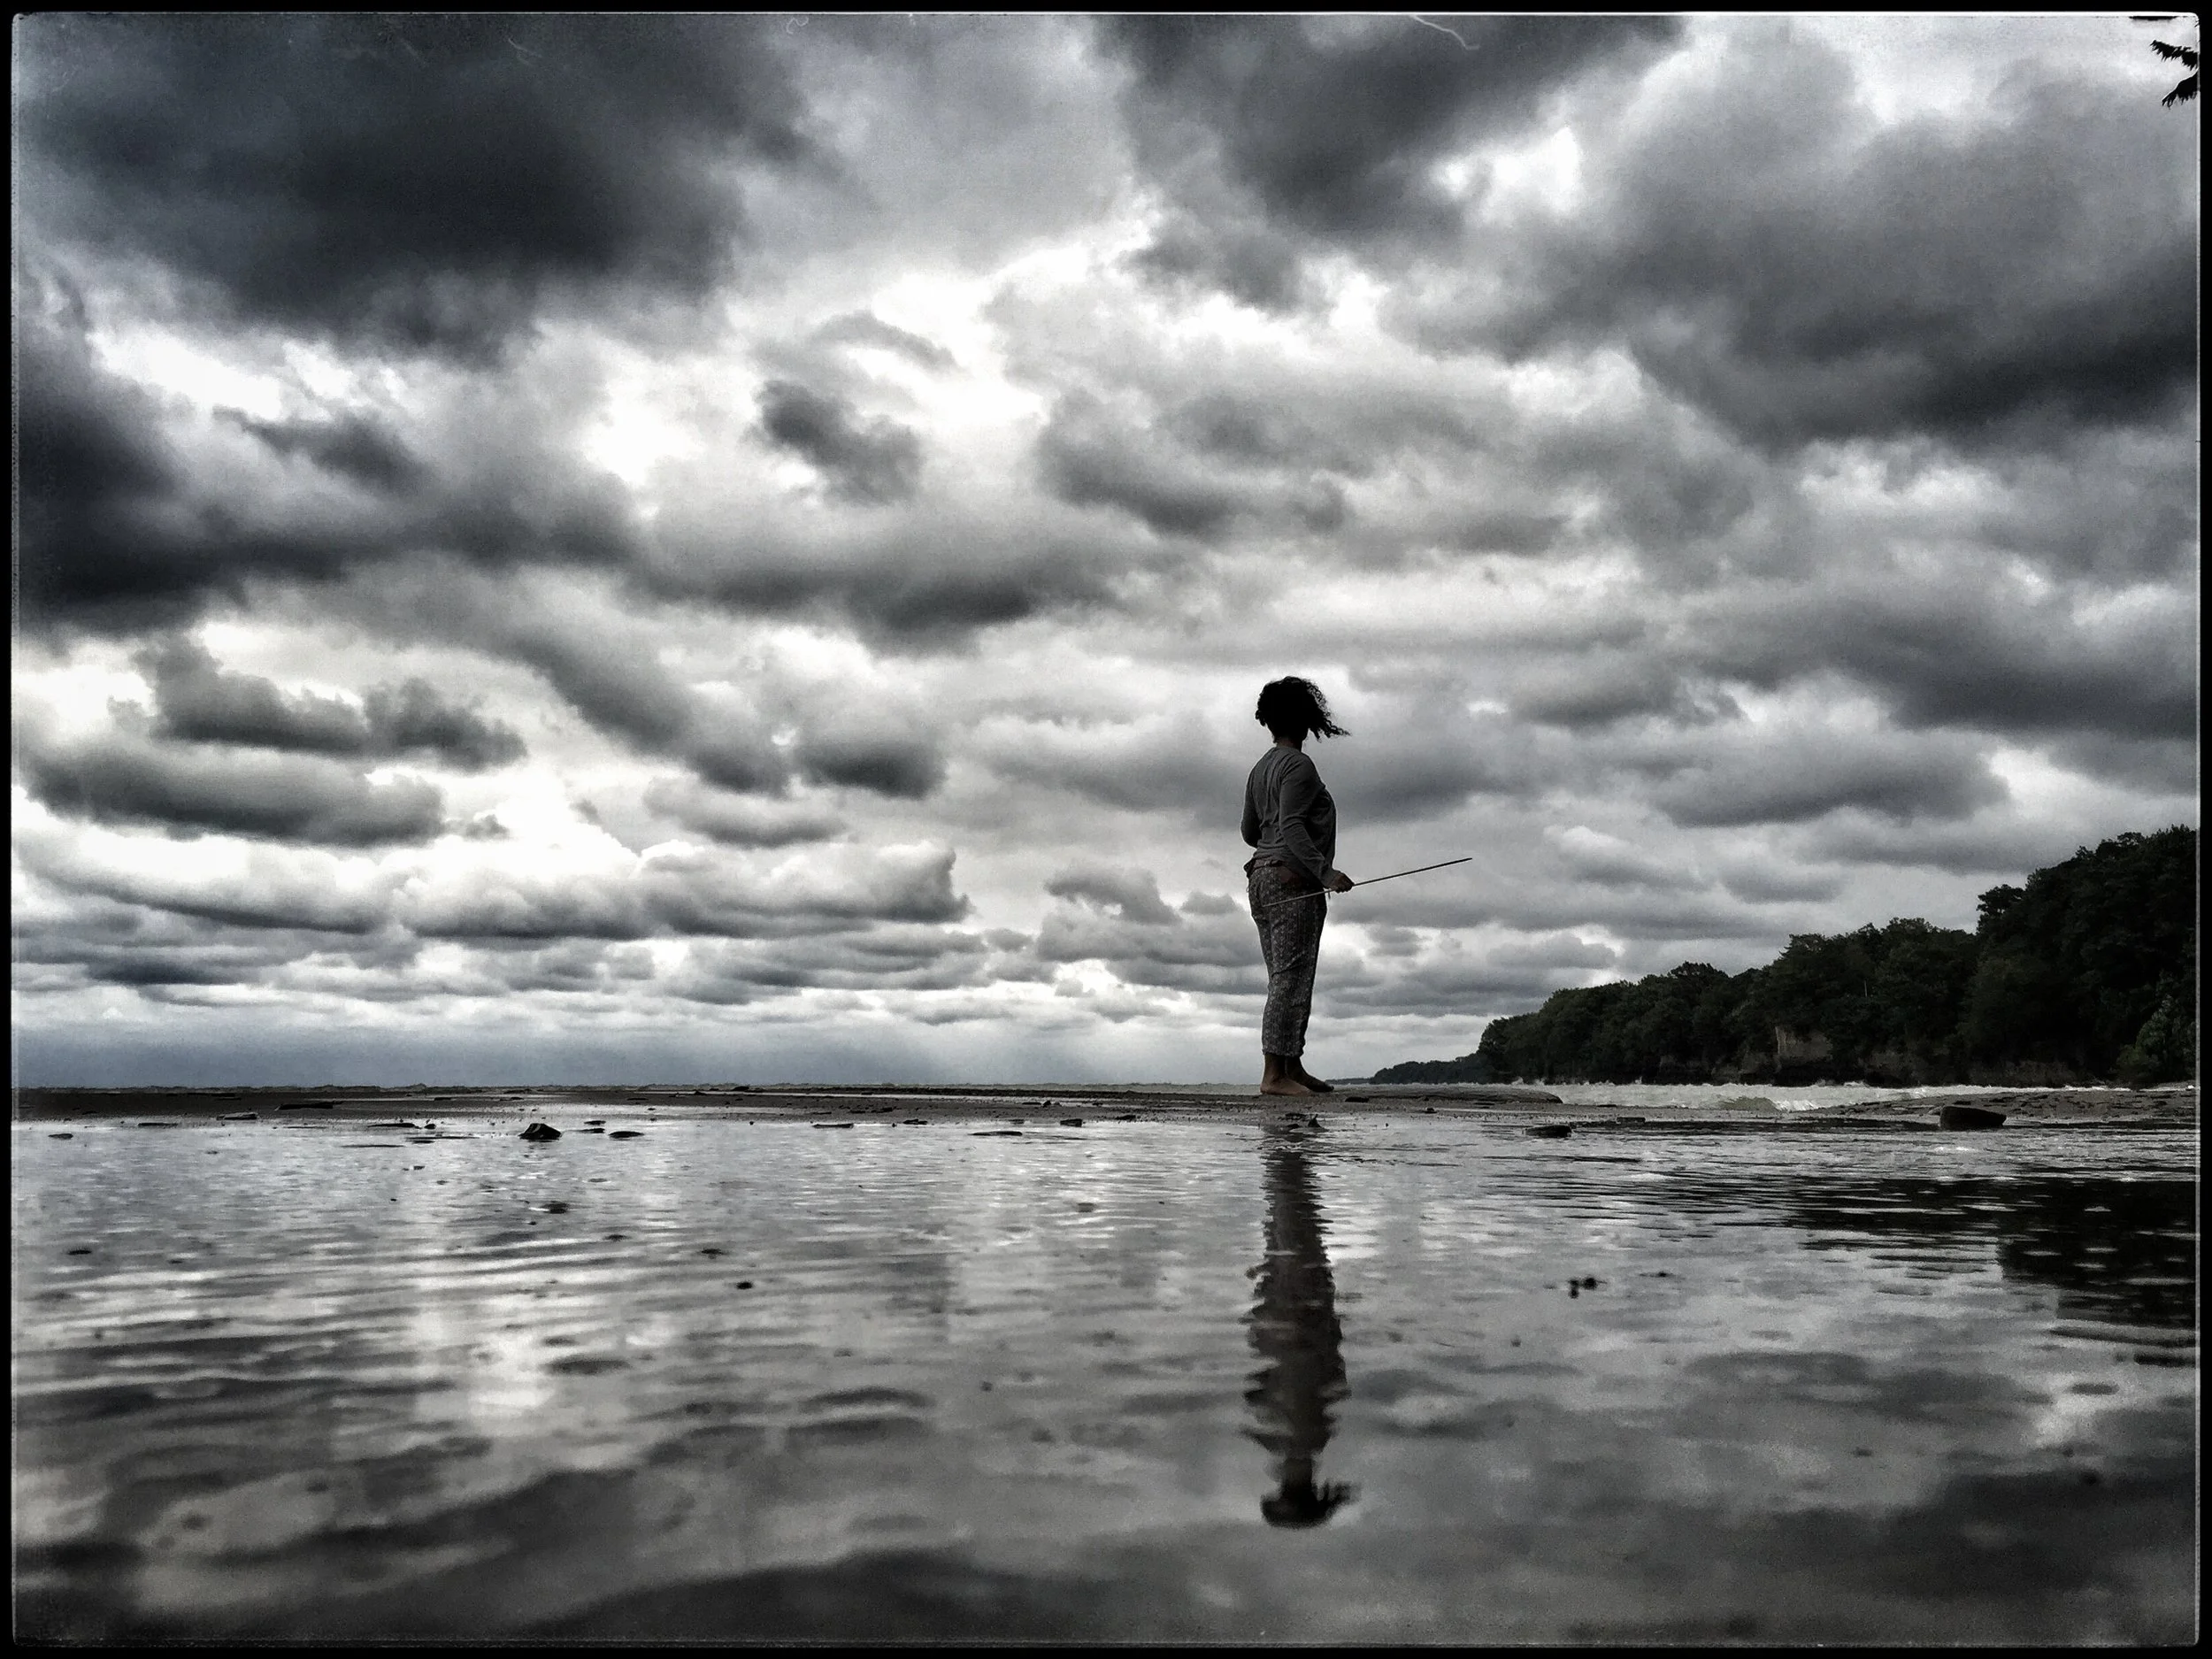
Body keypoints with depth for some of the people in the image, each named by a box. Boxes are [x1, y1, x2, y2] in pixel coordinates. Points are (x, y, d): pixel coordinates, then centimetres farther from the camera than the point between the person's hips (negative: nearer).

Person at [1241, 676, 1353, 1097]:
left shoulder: (1260, 768, 19)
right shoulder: (1298, 765, -8)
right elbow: (1292, 827, -19)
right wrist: (1324, 870, -25)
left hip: (1261, 877, 10)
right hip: (1292, 878, -10)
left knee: (1284, 979, 11)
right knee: (1290, 978, -11)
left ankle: (1293, 1067, 13)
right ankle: (1274, 1073, -15)